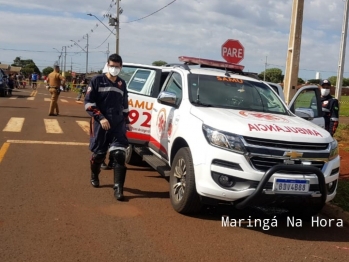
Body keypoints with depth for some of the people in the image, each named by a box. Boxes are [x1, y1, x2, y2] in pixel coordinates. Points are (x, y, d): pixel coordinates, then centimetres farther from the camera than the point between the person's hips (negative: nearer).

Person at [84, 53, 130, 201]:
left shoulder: (122, 84, 14)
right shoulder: (97, 81, -1)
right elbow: (88, 103, -6)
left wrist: (127, 121, 20)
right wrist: (101, 118, -15)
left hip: (118, 124, 3)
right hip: (100, 124, -3)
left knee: (119, 154, -11)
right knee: (98, 154, 8)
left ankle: (118, 188, -9)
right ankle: (94, 176, 38)